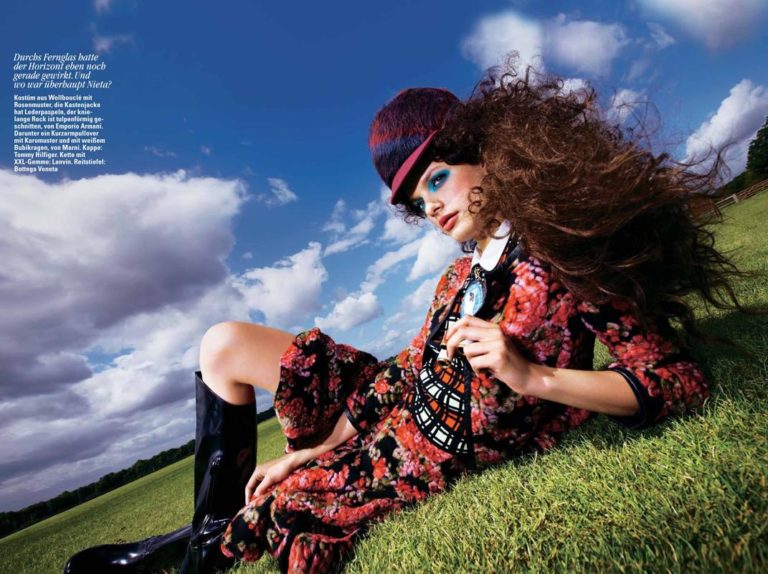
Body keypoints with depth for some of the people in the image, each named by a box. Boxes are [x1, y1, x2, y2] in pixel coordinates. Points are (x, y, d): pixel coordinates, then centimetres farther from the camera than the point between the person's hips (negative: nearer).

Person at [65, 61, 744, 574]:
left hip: (431, 460, -7)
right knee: (224, 344, 6)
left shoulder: (565, 254, -12)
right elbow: (405, 372, 5)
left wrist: (531, 377, -26)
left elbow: (680, 382, -13)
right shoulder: (459, 276, 7)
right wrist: (310, 450, 3)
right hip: (394, 408, 7)